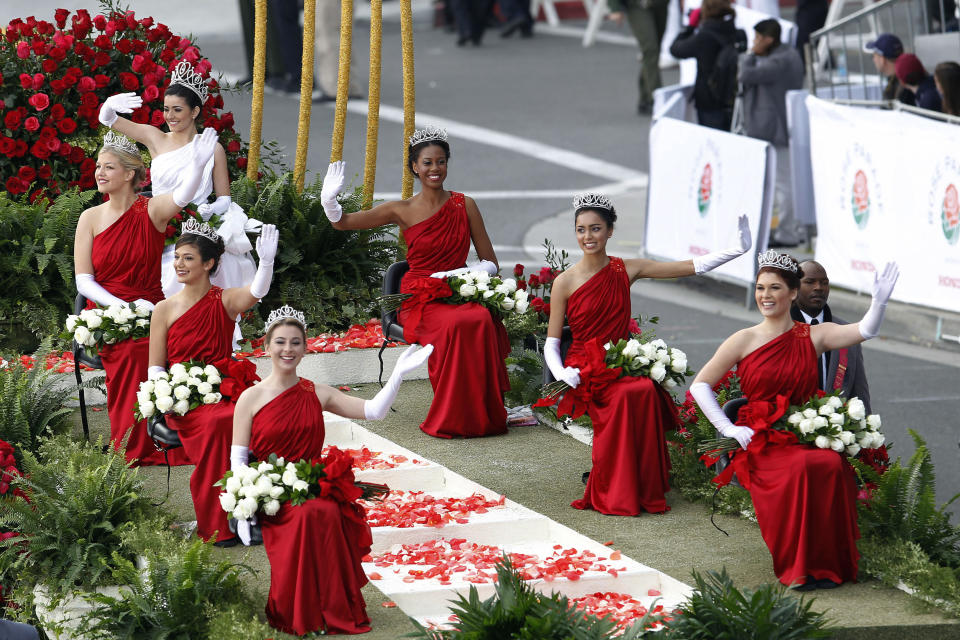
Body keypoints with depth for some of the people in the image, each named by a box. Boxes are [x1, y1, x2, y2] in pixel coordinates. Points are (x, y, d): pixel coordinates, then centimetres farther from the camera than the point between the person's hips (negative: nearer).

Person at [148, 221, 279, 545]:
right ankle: (216, 526, -26)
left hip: (223, 392, 1)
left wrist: (266, 262, -37)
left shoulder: (225, 301, 6)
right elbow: (155, 369, 7)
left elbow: (257, 292, -17)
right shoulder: (165, 309, 7)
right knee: (215, 423, -34)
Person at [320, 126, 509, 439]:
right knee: (456, 325, -36)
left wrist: (461, 275, -13)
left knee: (483, 320, -35)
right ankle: (452, 421, -27)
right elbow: (342, 222, 5)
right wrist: (329, 199, -16)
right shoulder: (402, 211, 5)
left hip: (458, 294, 1)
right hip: (420, 300, -1)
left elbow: (490, 263, 8)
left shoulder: (464, 206, 8)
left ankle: (483, 416, -26)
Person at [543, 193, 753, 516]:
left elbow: (692, 267, 6)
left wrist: (738, 249, -3)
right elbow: (551, 343, 2)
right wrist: (561, 373, -17)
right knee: (626, 395, -32)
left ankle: (645, 491, -17)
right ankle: (613, 495, -22)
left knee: (648, 391, -30)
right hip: (585, 368, -3)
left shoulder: (626, 270, 7)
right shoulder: (565, 282, -1)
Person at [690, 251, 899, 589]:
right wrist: (728, 429, -3)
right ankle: (798, 565, -23)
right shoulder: (745, 340, 5)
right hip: (760, 441, -2)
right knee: (800, 469, -33)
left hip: (806, 436, 2)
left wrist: (879, 301, -25)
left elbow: (864, 331, -6)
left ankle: (828, 564, -19)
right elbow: (700, 385, 7)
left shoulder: (813, 336, 9)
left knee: (832, 465, -31)